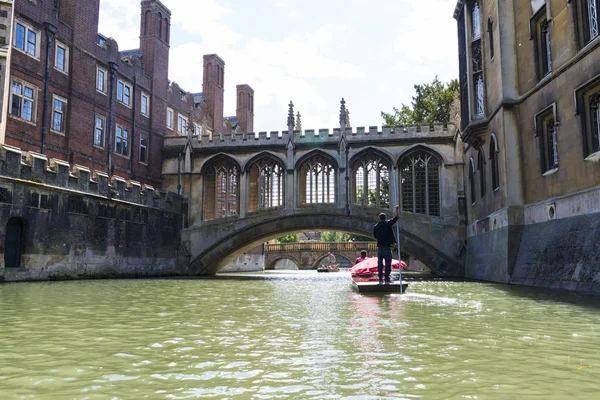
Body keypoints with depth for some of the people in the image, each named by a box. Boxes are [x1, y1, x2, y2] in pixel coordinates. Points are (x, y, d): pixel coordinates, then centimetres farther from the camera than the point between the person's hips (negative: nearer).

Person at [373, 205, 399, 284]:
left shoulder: (376, 226, 4)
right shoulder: (388, 224, -5)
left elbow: (375, 236, 11)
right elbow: (396, 218, 2)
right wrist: (396, 209, 14)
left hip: (380, 247, 3)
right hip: (387, 247, -3)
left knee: (380, 264, 9)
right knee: (388, 264, 1)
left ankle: (380, 279, 10)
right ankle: (387, 279, -1)